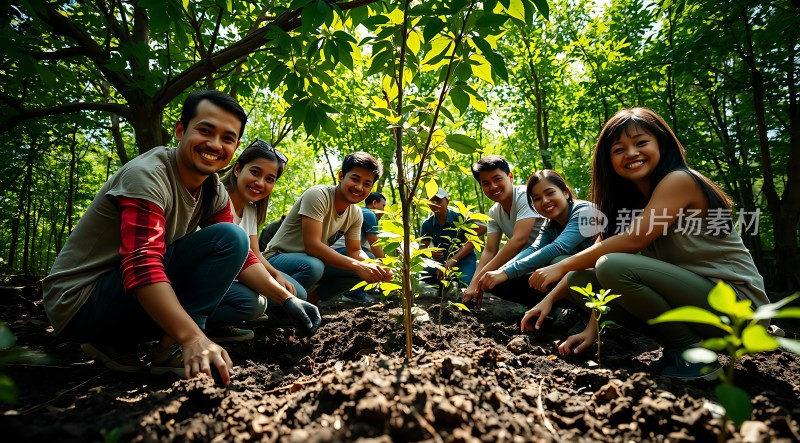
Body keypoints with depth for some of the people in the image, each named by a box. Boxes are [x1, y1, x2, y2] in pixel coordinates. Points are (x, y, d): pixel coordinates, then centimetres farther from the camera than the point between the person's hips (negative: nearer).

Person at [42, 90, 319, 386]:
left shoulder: (214, 193, 2)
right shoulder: (147, 176, -22)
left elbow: (240, 257, 3)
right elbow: (142, 267, -34)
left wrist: (286, 299, -10)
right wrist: (194, 339, -44)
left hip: (128, 297, 8)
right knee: (228, 238, -22)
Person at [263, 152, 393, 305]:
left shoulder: (356, 214, -2)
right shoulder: (317, 195, -24)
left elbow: (355, 251, 3)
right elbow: (312, 245, -32)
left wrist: (376, 267, -20)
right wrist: (358, 266, -35)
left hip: (314, 261, 7)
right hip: (278, 259, -7)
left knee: (363, 271, -10)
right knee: (313, 266, -37)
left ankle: (310, 299, 5)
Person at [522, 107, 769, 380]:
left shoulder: (680, 181, -14)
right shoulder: (629, 200, 8)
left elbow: (632, 240, -25)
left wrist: (563, 266, -18)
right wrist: (592, 329, -7)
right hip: (692, 293, 7)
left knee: (614, 266, -29)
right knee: (578, 281, -6)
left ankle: (693, 351, -9)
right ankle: (675, 344, 2)